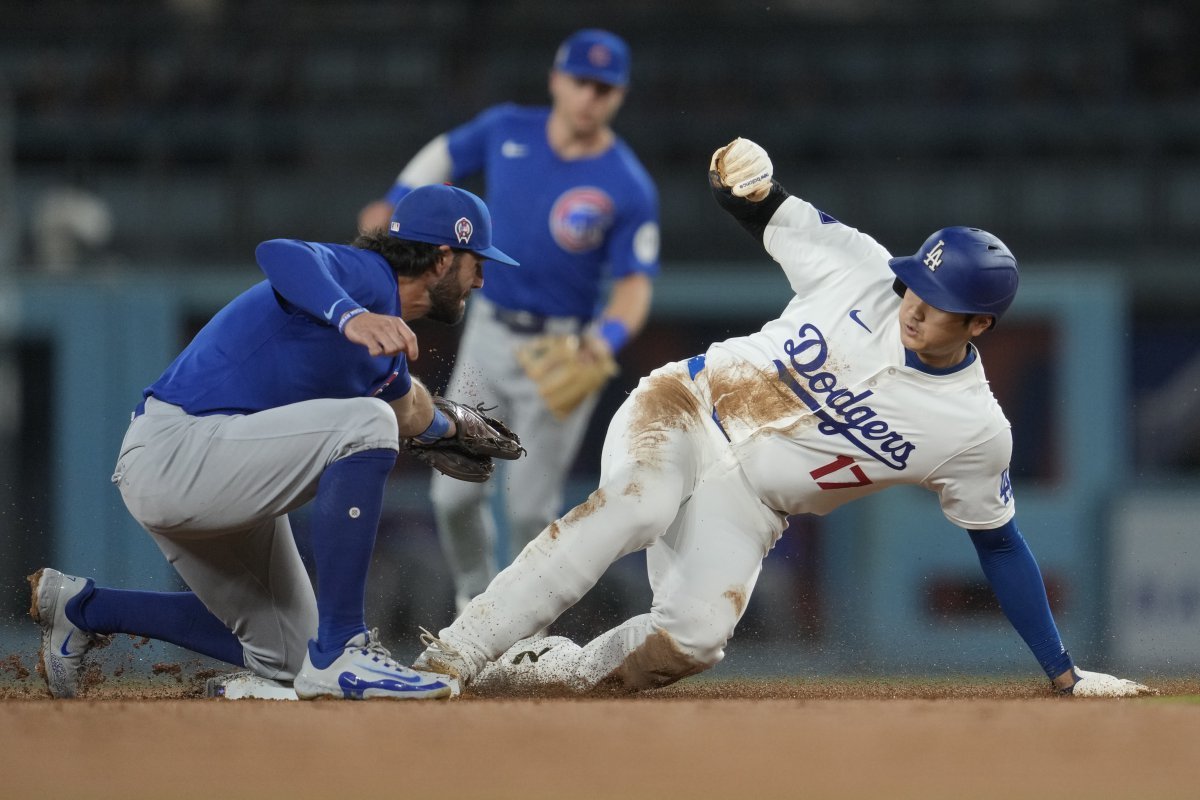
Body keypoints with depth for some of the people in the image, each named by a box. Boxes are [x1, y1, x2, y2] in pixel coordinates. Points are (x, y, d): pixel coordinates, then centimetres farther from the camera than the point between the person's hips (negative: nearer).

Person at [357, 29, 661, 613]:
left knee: (530, 508, -4)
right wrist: (395, 205, 8)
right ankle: (475, 602, 28)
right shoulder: (507, 131, -4)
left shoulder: (628, 188, -14)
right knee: (455, 493, 3)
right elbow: (448, 153, 17)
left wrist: (601, 346, -30)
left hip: (561, 349, -4)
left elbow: (636, 284, -13)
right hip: (489, 337, 4)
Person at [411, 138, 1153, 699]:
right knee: (634, 505, -34)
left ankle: (543, 671, 0)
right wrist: (747, 177, -27)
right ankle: (453, 656, -34)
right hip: (686, 410, -1)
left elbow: (1000, 543, -1)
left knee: (695, 638, -26)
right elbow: (767, 213, 0)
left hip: (746, 504, 1)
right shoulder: (861, 268, -10)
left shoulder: (977, 433, -11)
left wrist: (1065, 673, -2)